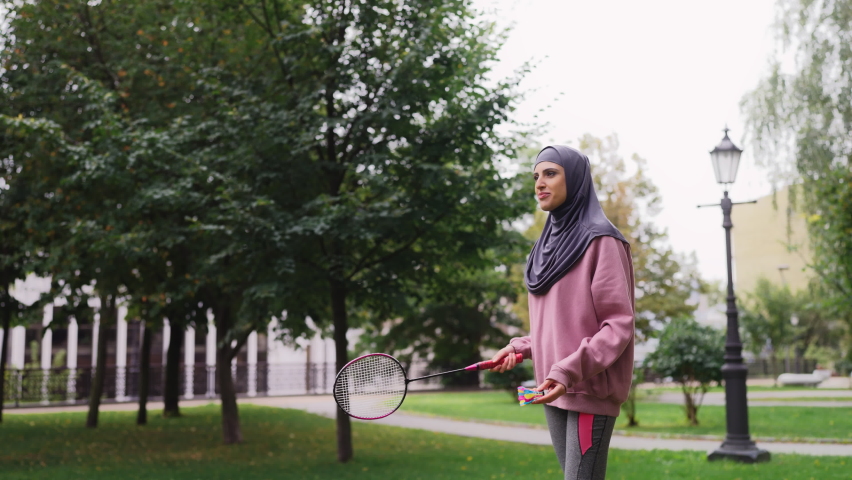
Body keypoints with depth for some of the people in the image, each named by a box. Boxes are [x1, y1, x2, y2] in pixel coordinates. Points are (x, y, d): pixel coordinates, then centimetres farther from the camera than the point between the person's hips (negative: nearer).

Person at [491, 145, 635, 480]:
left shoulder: (600, 241, -9)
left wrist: (569, 371, -23)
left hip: (591, 391, -7)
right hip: (555, 391, 7)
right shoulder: (550, 243, 14)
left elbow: (619, 325, -14)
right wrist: (519, 349, 6)